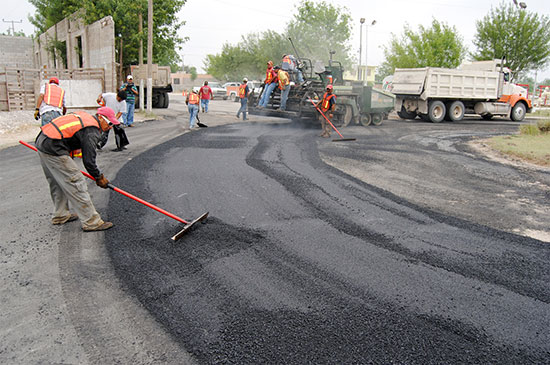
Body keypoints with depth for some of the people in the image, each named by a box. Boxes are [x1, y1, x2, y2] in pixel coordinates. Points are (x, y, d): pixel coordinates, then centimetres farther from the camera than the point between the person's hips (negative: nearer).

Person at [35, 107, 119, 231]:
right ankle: (91, 221, -3)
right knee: (75, 183, -7)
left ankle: (61, 215, 35)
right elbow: (88, 160, -14)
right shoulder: (91, 131, -13)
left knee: (57, 183, 22)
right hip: (53, 150, -10)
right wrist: (99, 177, -1)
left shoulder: (84, 116, 15)